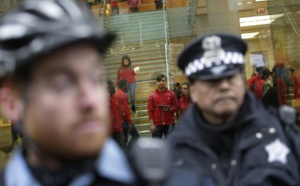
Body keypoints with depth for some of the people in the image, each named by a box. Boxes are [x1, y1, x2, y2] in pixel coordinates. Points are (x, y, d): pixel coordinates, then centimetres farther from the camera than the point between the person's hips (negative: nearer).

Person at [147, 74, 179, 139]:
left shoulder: (171, 94, 3)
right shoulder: (152, 95, 1)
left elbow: (177, 107, 5)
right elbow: (150, 111, -1)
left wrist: (169, 109, -15)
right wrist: (152, 124, -7)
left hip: (169, 124, 1)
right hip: (157, 124, 0)